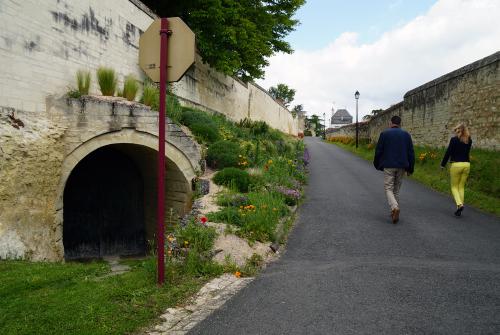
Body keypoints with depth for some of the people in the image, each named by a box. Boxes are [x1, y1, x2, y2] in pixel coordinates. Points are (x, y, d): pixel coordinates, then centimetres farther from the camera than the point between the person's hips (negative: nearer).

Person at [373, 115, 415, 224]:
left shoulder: (384, 134, -2)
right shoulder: (406, 134, 7)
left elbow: (378, 151, -1)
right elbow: (411, 153, 7)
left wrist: (377, 165, 11)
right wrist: (410, 168, 12)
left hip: (388, 166, -3)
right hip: (401, 166, 3)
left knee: (388, 188, 0)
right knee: (396, 189, 14)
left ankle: (395, 208, -24)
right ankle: (394, 212, 18)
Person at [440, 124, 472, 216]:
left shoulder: (454, 139, -8)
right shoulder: (469, 141, 6)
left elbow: (448, 152, -8)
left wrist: (443, 164, 1)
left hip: (456, 164, -4)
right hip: (466, 164, 4)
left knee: (454, 187, 7)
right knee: (461, 187, 12)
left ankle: (459, 204, -16)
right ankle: (459, 209, 12)